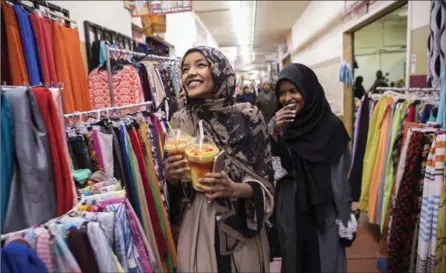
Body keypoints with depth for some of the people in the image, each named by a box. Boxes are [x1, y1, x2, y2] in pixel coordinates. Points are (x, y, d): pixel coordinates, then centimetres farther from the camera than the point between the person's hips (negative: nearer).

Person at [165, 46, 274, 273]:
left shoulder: (248, 116, -11)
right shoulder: (179, 121, -3)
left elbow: (264, 182, -7)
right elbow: (175, 184, 7)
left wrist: (235, 189, -25)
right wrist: (171, 177, -14)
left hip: (242, 228, -1)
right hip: (196, 229, 2)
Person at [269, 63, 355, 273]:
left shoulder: (332, 126, -8)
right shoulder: (277, 125, -2)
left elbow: (341, 178, -5)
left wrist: (345, 223, -3)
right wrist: (275, 135, -21)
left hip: (324, 214, -2)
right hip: (290, 212, 2)